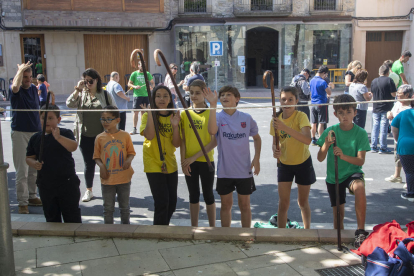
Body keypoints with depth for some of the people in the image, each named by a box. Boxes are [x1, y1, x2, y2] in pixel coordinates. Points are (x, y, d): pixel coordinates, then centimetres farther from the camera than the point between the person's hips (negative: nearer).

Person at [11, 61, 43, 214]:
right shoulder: (16, 90, -8)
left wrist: (41, 130, 16)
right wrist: (21, 69, -20)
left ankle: (32, 196, 25)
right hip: (20, 133, -5)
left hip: (35, 133, 6)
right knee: (21, 170, -3)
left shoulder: (34, 88, 9)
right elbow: (15, 87, -35)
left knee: (34, 169, 12)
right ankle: (22, 202, 4)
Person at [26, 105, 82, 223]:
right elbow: (29, 158, 10)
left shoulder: (65, 133, -7)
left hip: (67, 183, -4)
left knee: (72, 217, 4)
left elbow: (73, 147, -26)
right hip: (45, 185, 4)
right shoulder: (35, 138, 5)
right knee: (51, 216, 17)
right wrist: (34, 164, -13)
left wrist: (59, 137, -42)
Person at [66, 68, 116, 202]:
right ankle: (89, 190, 23)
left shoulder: (105, 95, 3)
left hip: (102, 135, -2)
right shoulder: (81, 94, 8)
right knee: (89, 164, 10)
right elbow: (70, 104, -9)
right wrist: (77, 89, -14)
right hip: (85, 136, 2)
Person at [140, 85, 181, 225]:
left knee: (172, 202, 10)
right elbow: (149, 136, -23)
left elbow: (177, 144, -3)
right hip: (153, 164, -4)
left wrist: (175, 126, -17)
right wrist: (150, 114, -27)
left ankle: (163, 227, 30)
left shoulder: (174, 116, 5)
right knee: (162, 202, -10)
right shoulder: (148, 115, -4)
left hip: (170, 164, 5)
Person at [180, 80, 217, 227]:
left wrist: (195, 157, -15)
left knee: (208, 195, 8)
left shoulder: (211, 113, -8)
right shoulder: (185, 113, 3)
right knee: (193, 195, 14)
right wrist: (183, 161, -6)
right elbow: (182, 139, 2)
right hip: (189, 162, 3)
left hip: (206, 161, -3)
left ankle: (212, 228, 22)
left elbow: (215, 141, -12)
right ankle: (194, 228, 27)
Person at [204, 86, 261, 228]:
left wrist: (256, 158, 3)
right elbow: (212, 131, -29)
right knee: (226, 205, 13)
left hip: (244, 170, 0)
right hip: (224, 170, 0)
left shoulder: (246, 118, -2)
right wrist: (213, 105, -32)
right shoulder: (218, 117, -5)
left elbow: (256, 137, 14)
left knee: (244, 205, 11)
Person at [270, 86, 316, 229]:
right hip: (284, 164, 2)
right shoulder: (276, 119, -7)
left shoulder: (301, 116, -20)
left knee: (303, 202, 13)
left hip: (303, 163, -2)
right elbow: (275, 142, 3)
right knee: (283, 203, 0)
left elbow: (307, 140, -37)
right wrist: (275, 151, -21)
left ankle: (307, 230, 35)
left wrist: (285, 128, -45)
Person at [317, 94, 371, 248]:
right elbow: (320, 158, -7)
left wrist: (344, 156, -32)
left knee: (359, 187, -36)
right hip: (333, 176, 2)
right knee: (338, 213, 10)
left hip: (352, 172, -2)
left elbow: (361, 160, -14)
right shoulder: (330, 131, -5)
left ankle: (361, 231, -28)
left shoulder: (360, 133, -9)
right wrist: (326, 144, -26)